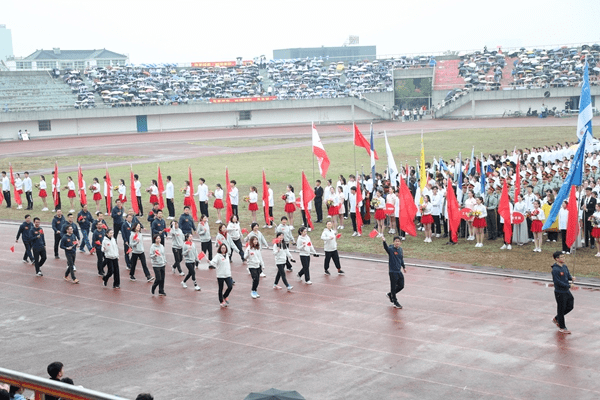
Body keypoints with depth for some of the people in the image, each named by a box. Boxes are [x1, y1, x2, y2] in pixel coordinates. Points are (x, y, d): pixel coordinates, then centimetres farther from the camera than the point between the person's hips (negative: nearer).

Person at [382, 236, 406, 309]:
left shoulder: (400, 249, 6)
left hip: (399, 271, 7)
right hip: (393, 272, -7)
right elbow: (386, 247, -36)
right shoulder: (391, 249, -14)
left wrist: (404, 267, 25)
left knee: (401, 286, 13)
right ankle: (395, 302, 17)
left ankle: (390, 294, 35)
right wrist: (384, 241, -55)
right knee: (393, 287, 2)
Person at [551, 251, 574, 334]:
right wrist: (569, 286, -22)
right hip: (560, 292, -8)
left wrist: (571, 278, -12)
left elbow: (568, 275, 12)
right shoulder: (555, 270, -22)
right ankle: (562, 327, 19)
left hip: (567, 291, 8)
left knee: (570, 307, 17)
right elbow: (558, 282, -24)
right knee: (561, 309, 4)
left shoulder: (564, 266, 5)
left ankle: (556, 319, 35)